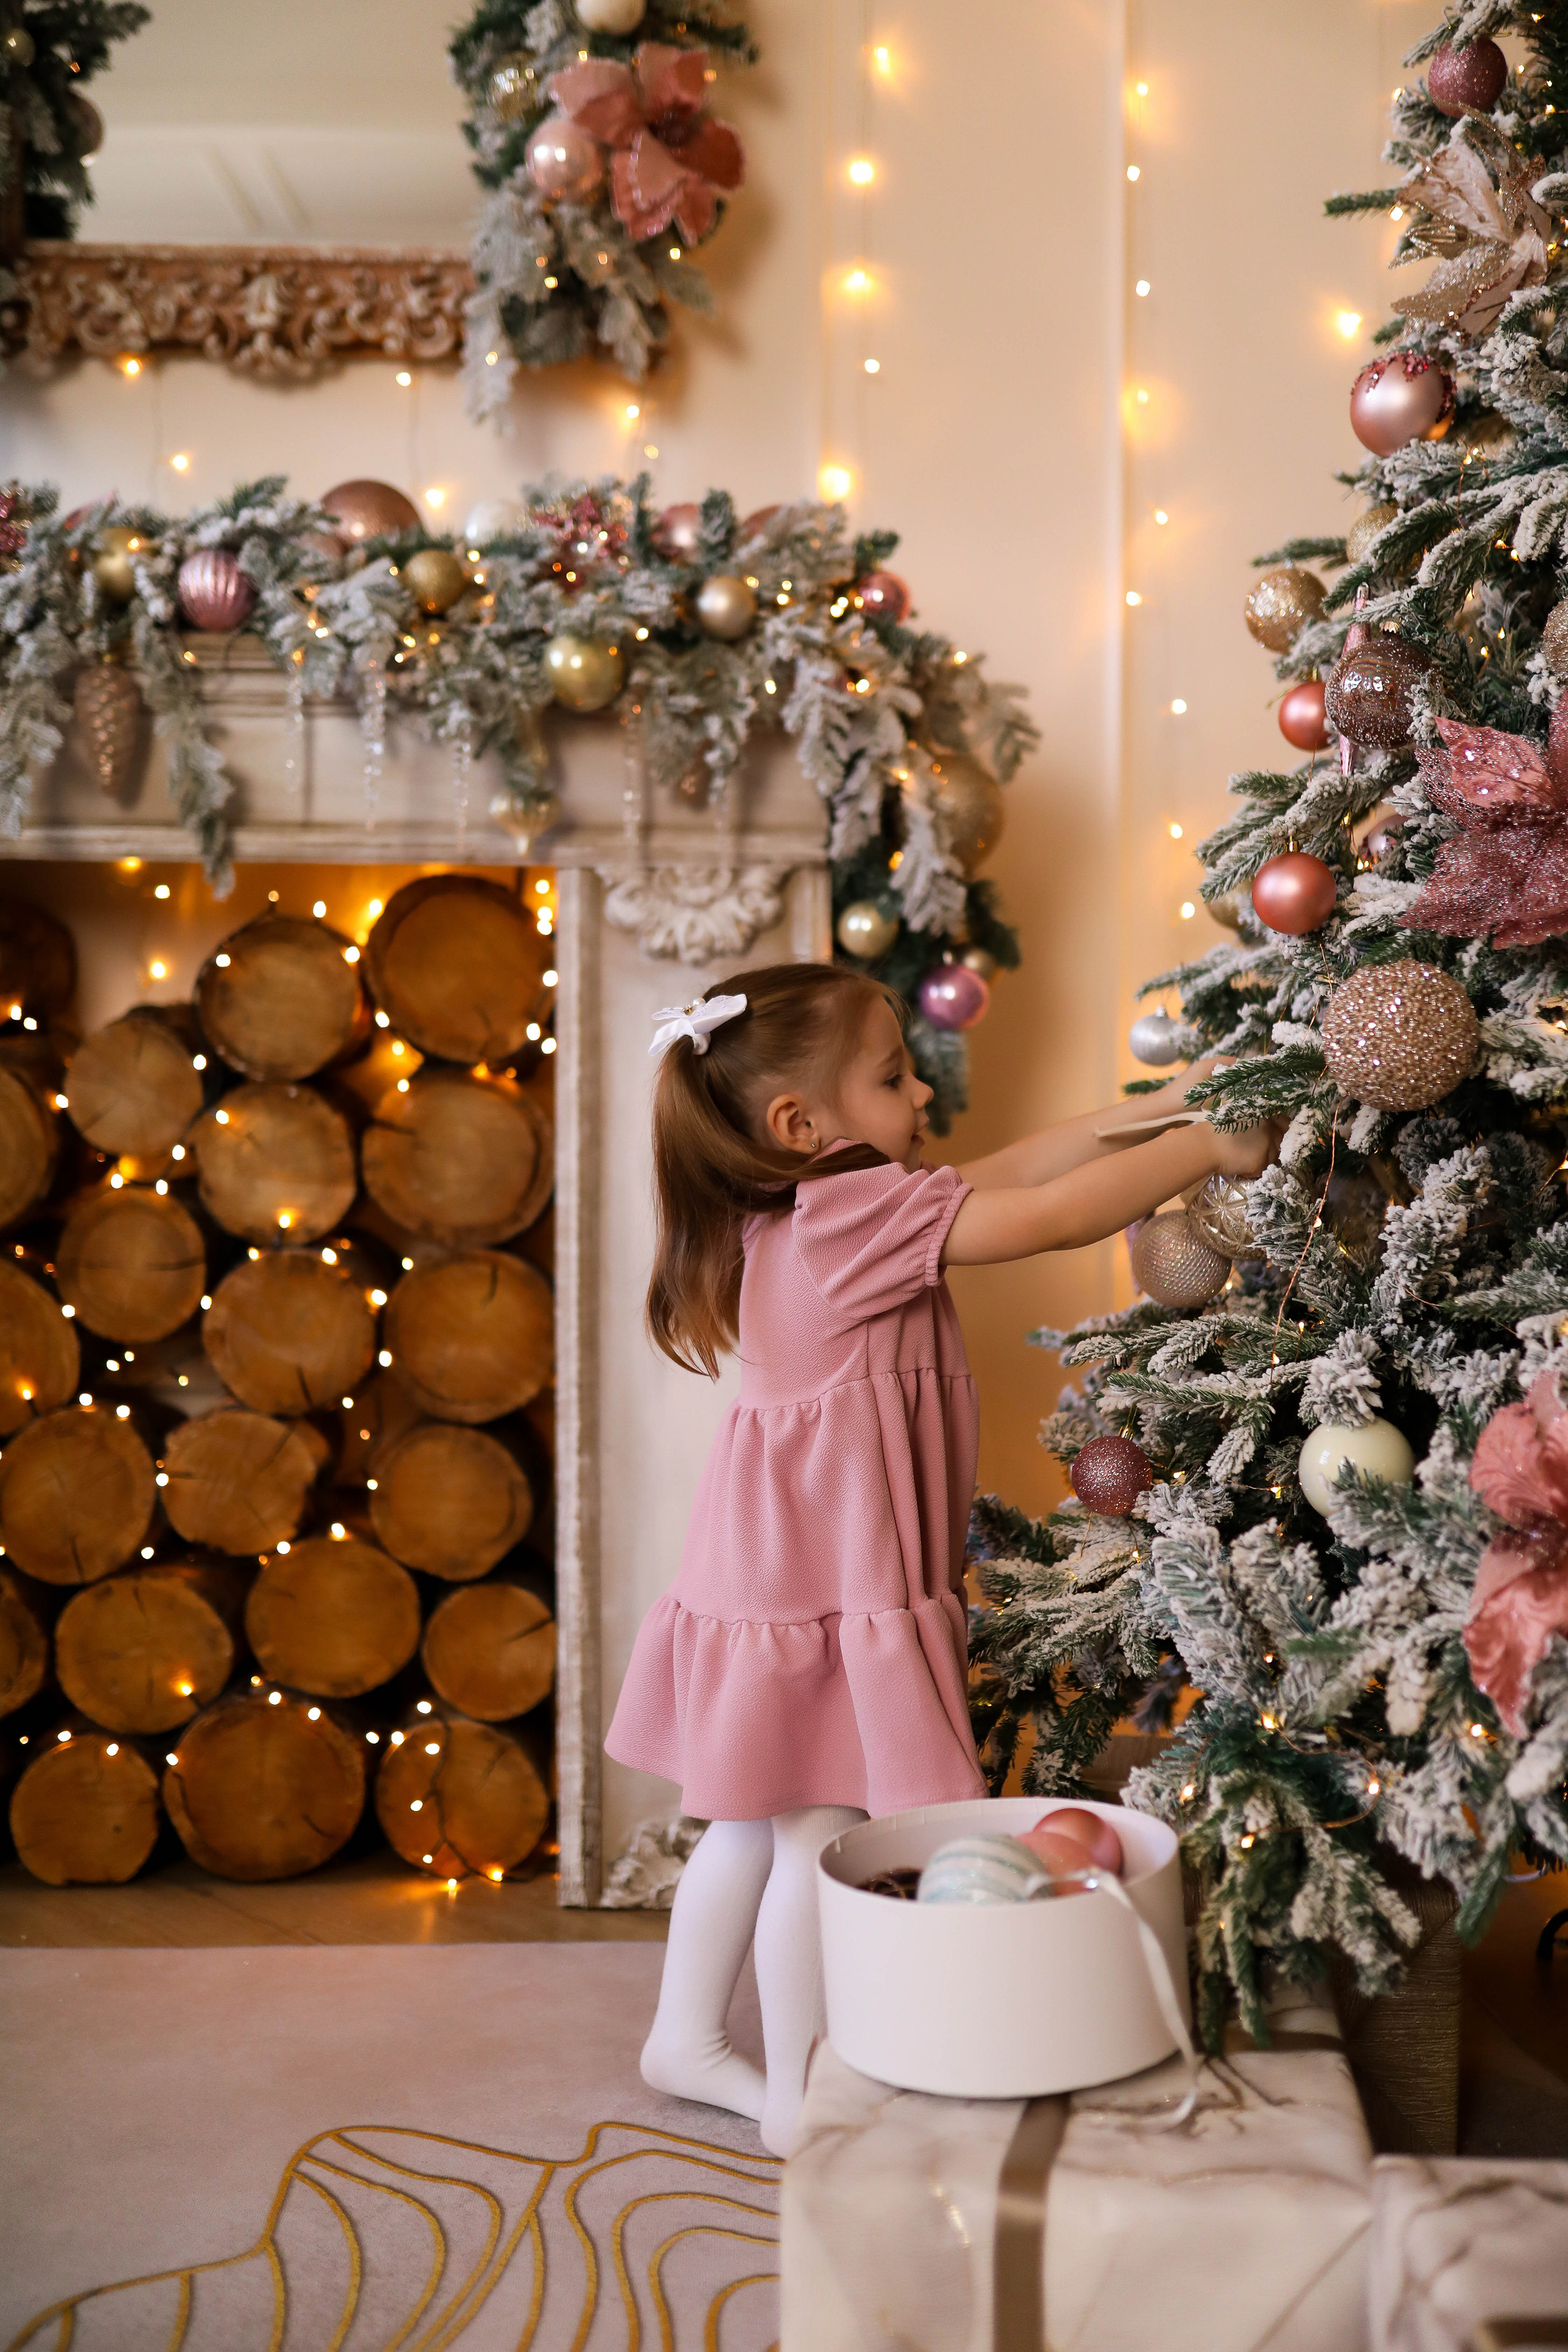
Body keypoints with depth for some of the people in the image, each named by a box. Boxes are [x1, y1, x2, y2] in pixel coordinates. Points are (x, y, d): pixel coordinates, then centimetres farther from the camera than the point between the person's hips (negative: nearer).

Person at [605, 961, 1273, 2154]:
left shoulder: (805, 1210, 9)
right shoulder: (864, 1209, -21)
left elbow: (1020, 1164, 9)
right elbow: (1050, 1216, -25)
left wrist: (1155, 1109, 4)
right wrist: (1210, 1151, -15)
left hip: (785, 1568, 10)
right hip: (832, 1589, -10)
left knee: (758, 1823, 21)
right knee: (824, 1837, 3)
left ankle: (688, 2037, 34)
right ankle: (800, 2096, 17)